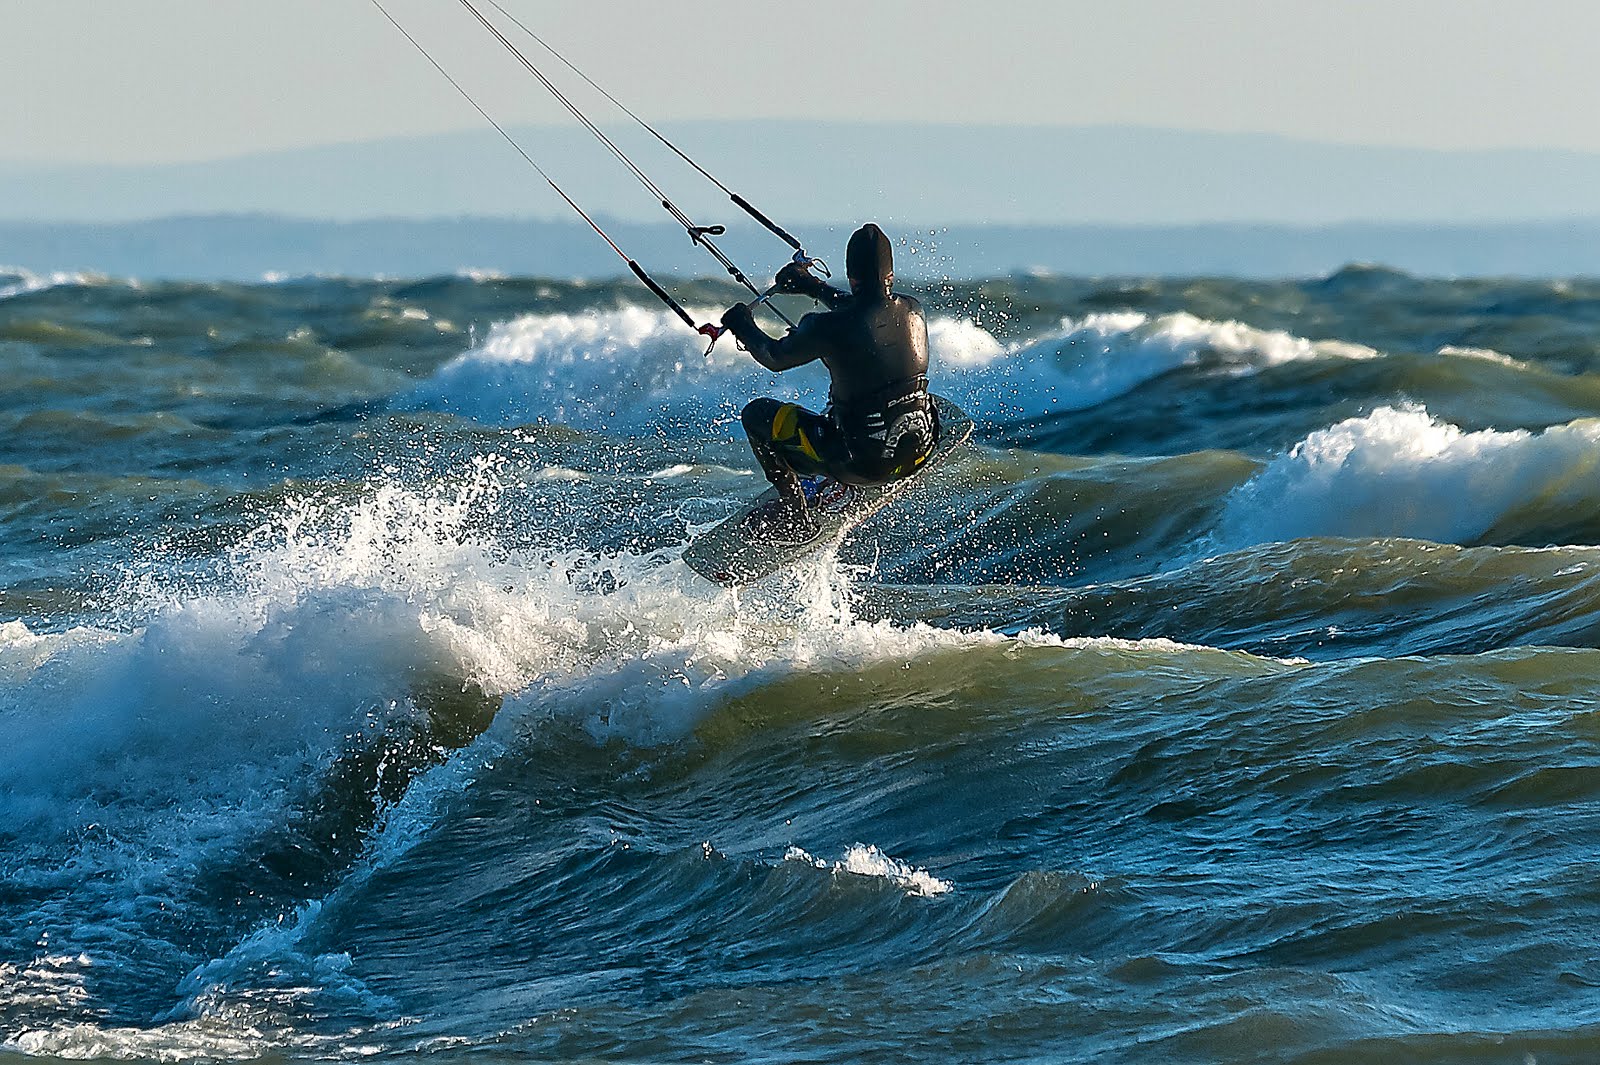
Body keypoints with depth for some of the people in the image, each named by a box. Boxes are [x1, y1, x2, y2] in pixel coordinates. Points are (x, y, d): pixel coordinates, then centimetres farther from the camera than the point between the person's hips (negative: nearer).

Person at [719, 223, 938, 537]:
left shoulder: (829, 328, -21)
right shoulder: (913, 311, -5)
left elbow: (775, 358, -1)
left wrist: (742, 326, 18)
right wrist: (812, 285, 29)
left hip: (862, 461, -5)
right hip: (918, 451, 5)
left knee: (757, 414, 12)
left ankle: (794, 512, 16)